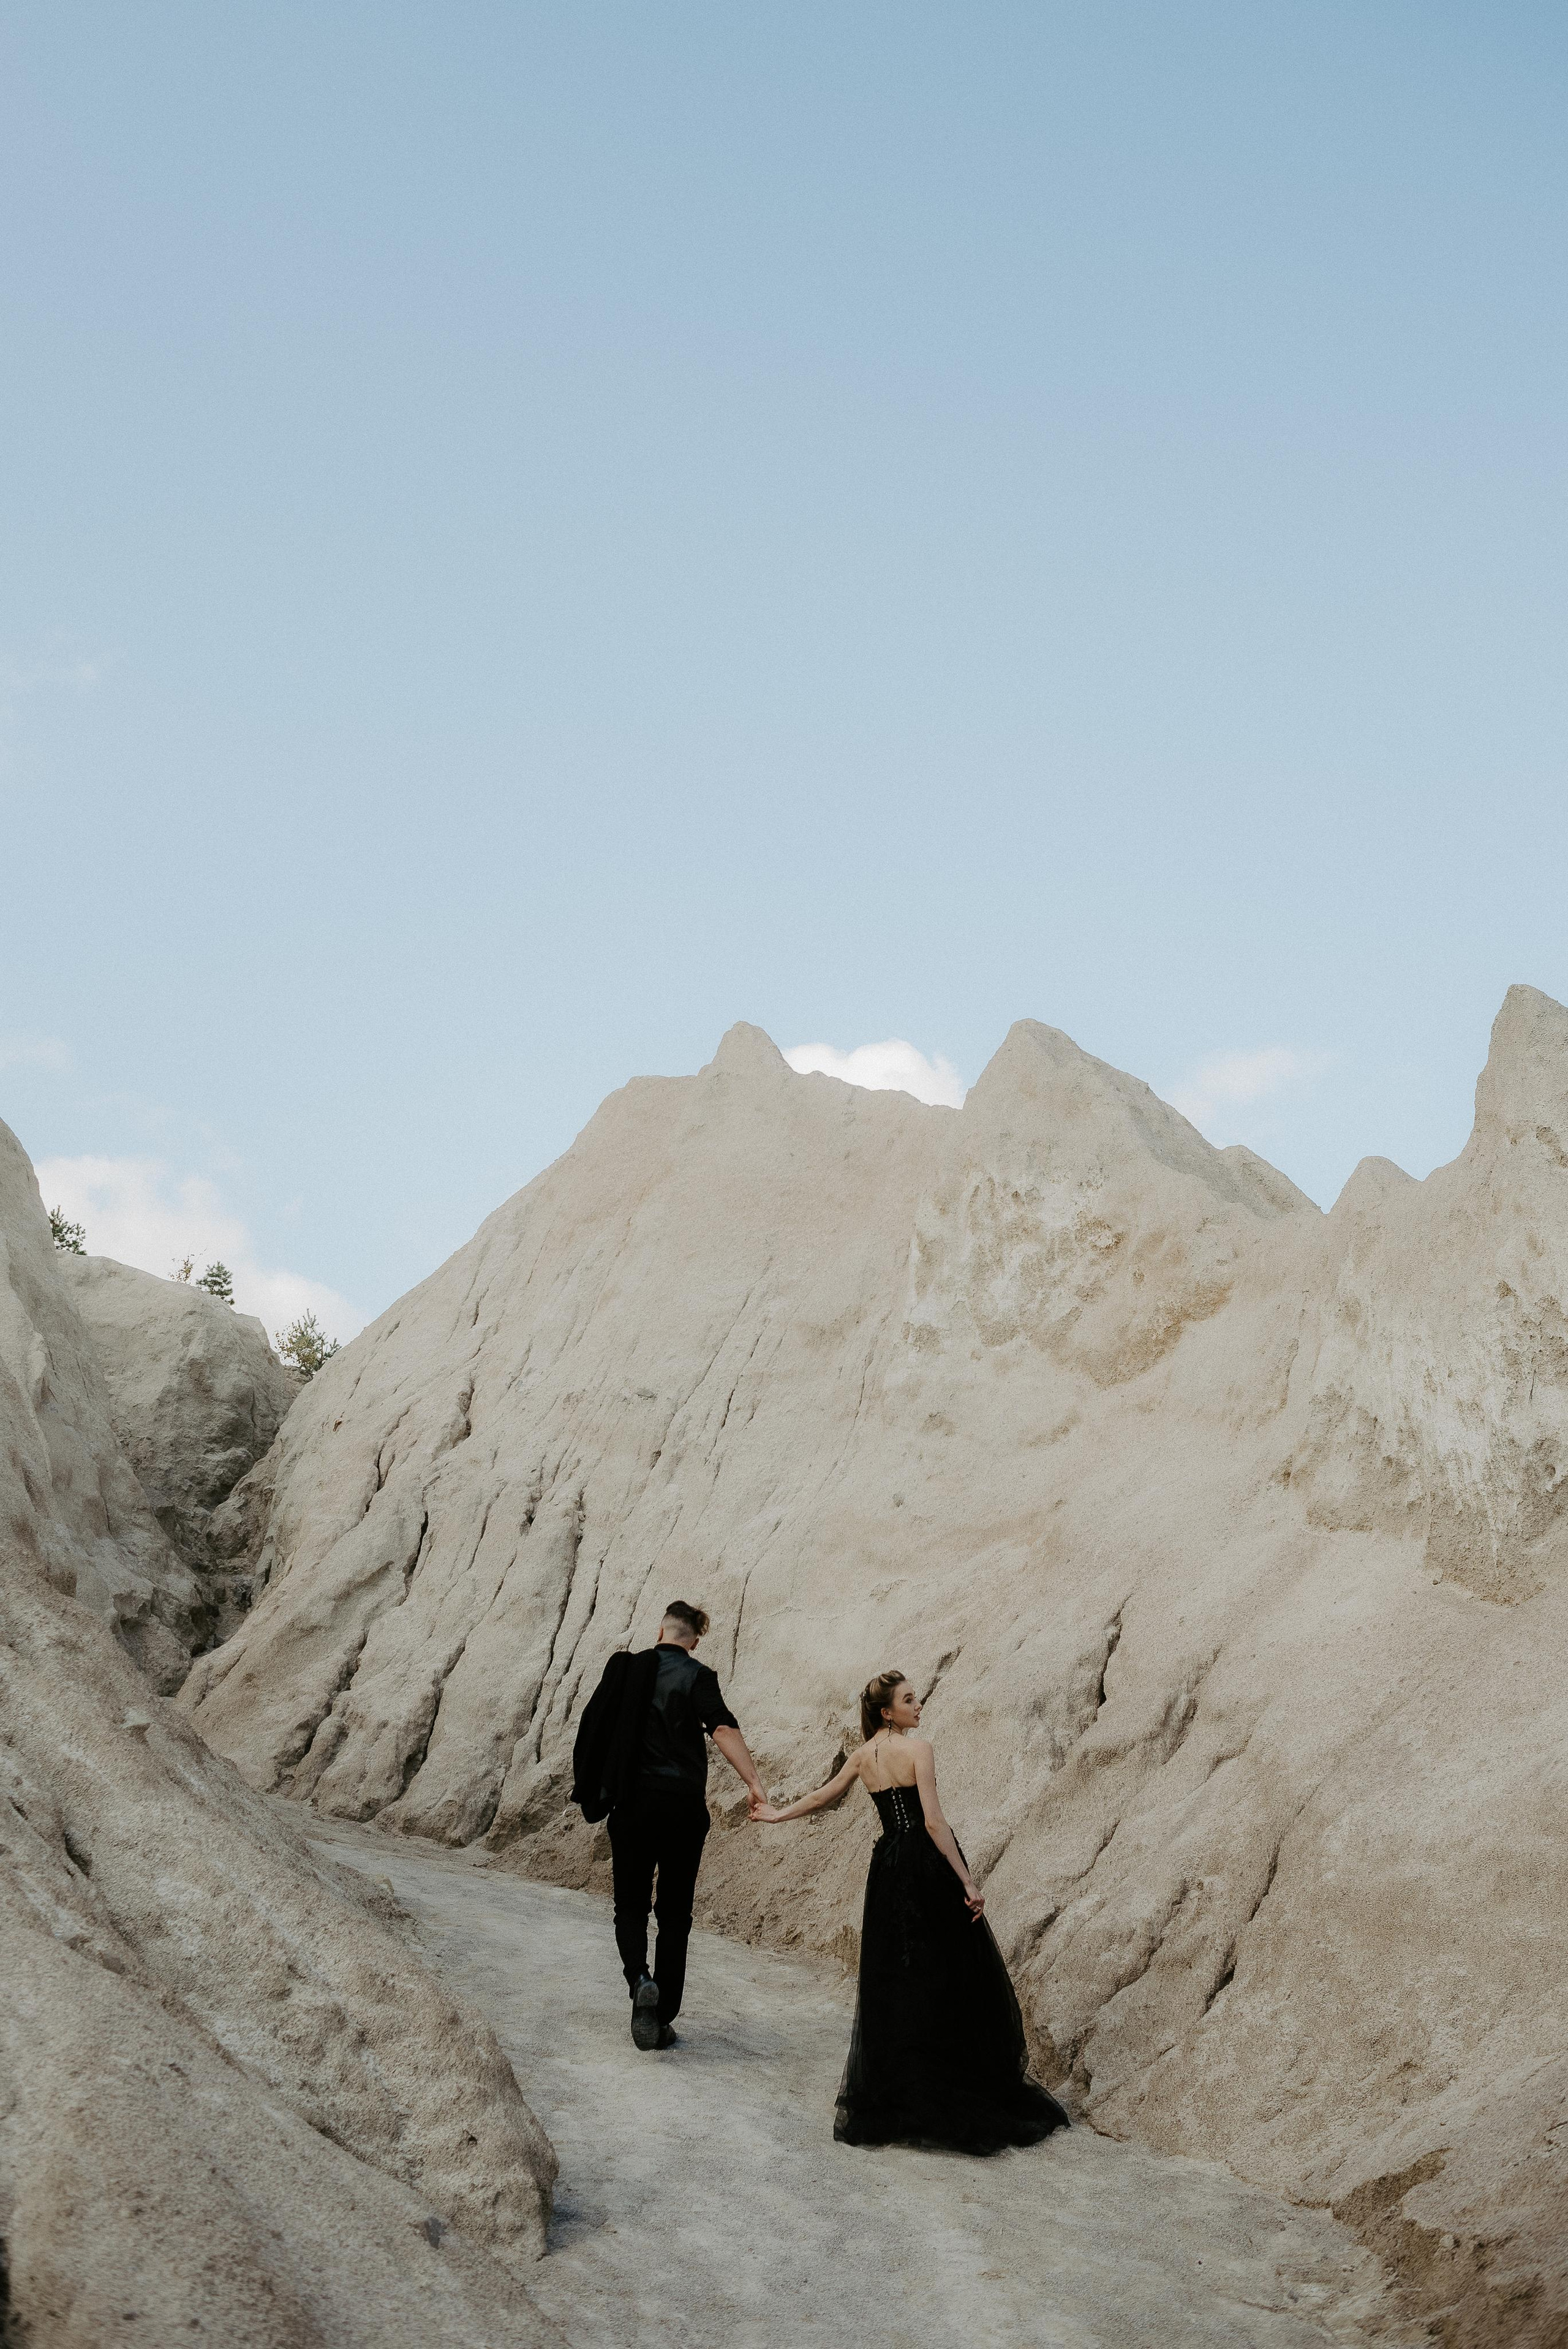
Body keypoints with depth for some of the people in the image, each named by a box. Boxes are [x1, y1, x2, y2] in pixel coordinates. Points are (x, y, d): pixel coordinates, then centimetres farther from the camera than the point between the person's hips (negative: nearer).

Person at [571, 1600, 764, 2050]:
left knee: (631, 1905, 13)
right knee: (675, 1912, 10)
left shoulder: (625, 1668, 4)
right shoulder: (697, 1677, -5)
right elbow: (724, 1730, -21)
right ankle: (663, 2019, 8)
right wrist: (754, 1784, -24)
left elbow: (592, 1726, 8)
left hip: (632, 1800, 2)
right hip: (683, 1804, -1)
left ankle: (639, 1978, -16)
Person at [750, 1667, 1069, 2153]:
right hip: (928, 1864, -6)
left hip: (888, 1867, 6)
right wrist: (968, 1882, -17)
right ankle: (974, 2090, 3)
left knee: (890, 1979, 13)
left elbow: (821, 1796, 22)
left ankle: (888, 2092, 16)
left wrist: (779, 1814, 41)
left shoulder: (863, 1756, 8)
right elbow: (934, 1822, -18)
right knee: (954, 1974, 1)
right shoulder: (917, 1749, -12)